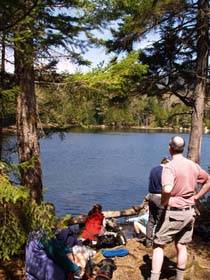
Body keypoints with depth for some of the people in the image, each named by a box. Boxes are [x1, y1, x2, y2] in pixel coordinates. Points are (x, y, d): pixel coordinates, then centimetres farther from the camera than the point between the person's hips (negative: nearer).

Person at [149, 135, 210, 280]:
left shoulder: (170, 166, -20)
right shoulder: (194, 165, 1)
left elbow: (167, 189, -35)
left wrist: (163, 202, -16)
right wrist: (196, 197, 13)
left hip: (173, 212, -6)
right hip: (190, 212, 6)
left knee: (158, 245, 9)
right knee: (182, 246, 18)